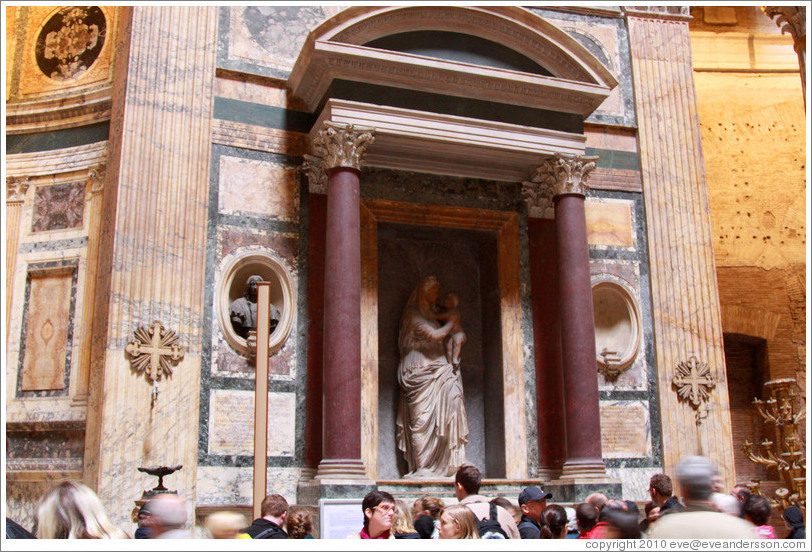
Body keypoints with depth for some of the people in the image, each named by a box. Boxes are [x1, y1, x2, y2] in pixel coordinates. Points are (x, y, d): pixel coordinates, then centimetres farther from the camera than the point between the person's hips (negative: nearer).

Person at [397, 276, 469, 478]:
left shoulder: (429, 312, 23)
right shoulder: (414, 314, -6)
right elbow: (434, 335, -16)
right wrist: (452, 323, -2)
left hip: (434, 369, 8)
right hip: (420, 371, -8)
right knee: (423, 417, -9)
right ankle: (423, 467, -6)